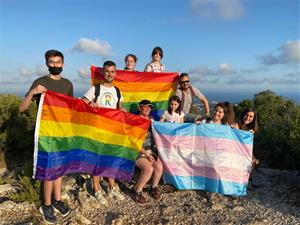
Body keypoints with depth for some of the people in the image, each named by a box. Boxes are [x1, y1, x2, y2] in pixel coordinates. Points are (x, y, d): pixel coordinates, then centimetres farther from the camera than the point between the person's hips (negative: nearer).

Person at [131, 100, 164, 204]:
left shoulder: (151, 120, 11)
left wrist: (153, 153, 1)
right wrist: (146, 154, -14)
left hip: (151, 150, 5)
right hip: (138, 151, -5)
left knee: (159, 166, -22)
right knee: (149, 168, -28)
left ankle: (153, 188, 5)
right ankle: (136, 191, -4)